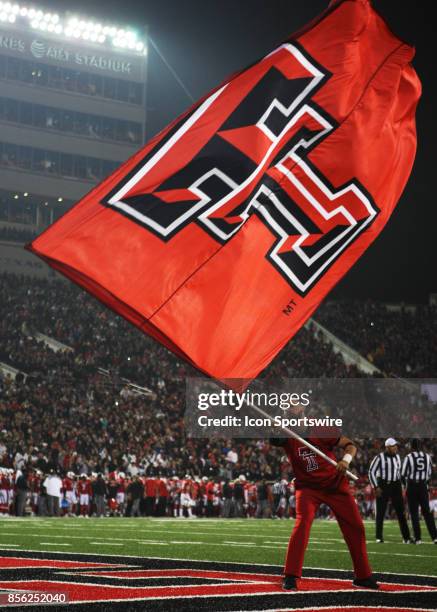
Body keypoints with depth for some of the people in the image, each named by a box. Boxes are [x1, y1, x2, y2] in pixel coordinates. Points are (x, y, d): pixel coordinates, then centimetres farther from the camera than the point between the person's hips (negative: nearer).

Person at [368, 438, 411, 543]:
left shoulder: (397, 457, 9)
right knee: (381, 512, 1)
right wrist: (376, 487, -12)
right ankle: (379, 537, 9)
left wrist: (400, 486, 15)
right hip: (383, 486, -4)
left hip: (395, 486, 4)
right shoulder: (379, 458, -8)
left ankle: (406, 537, 3)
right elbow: (371, 472, -7)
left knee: (401, 511, 1)